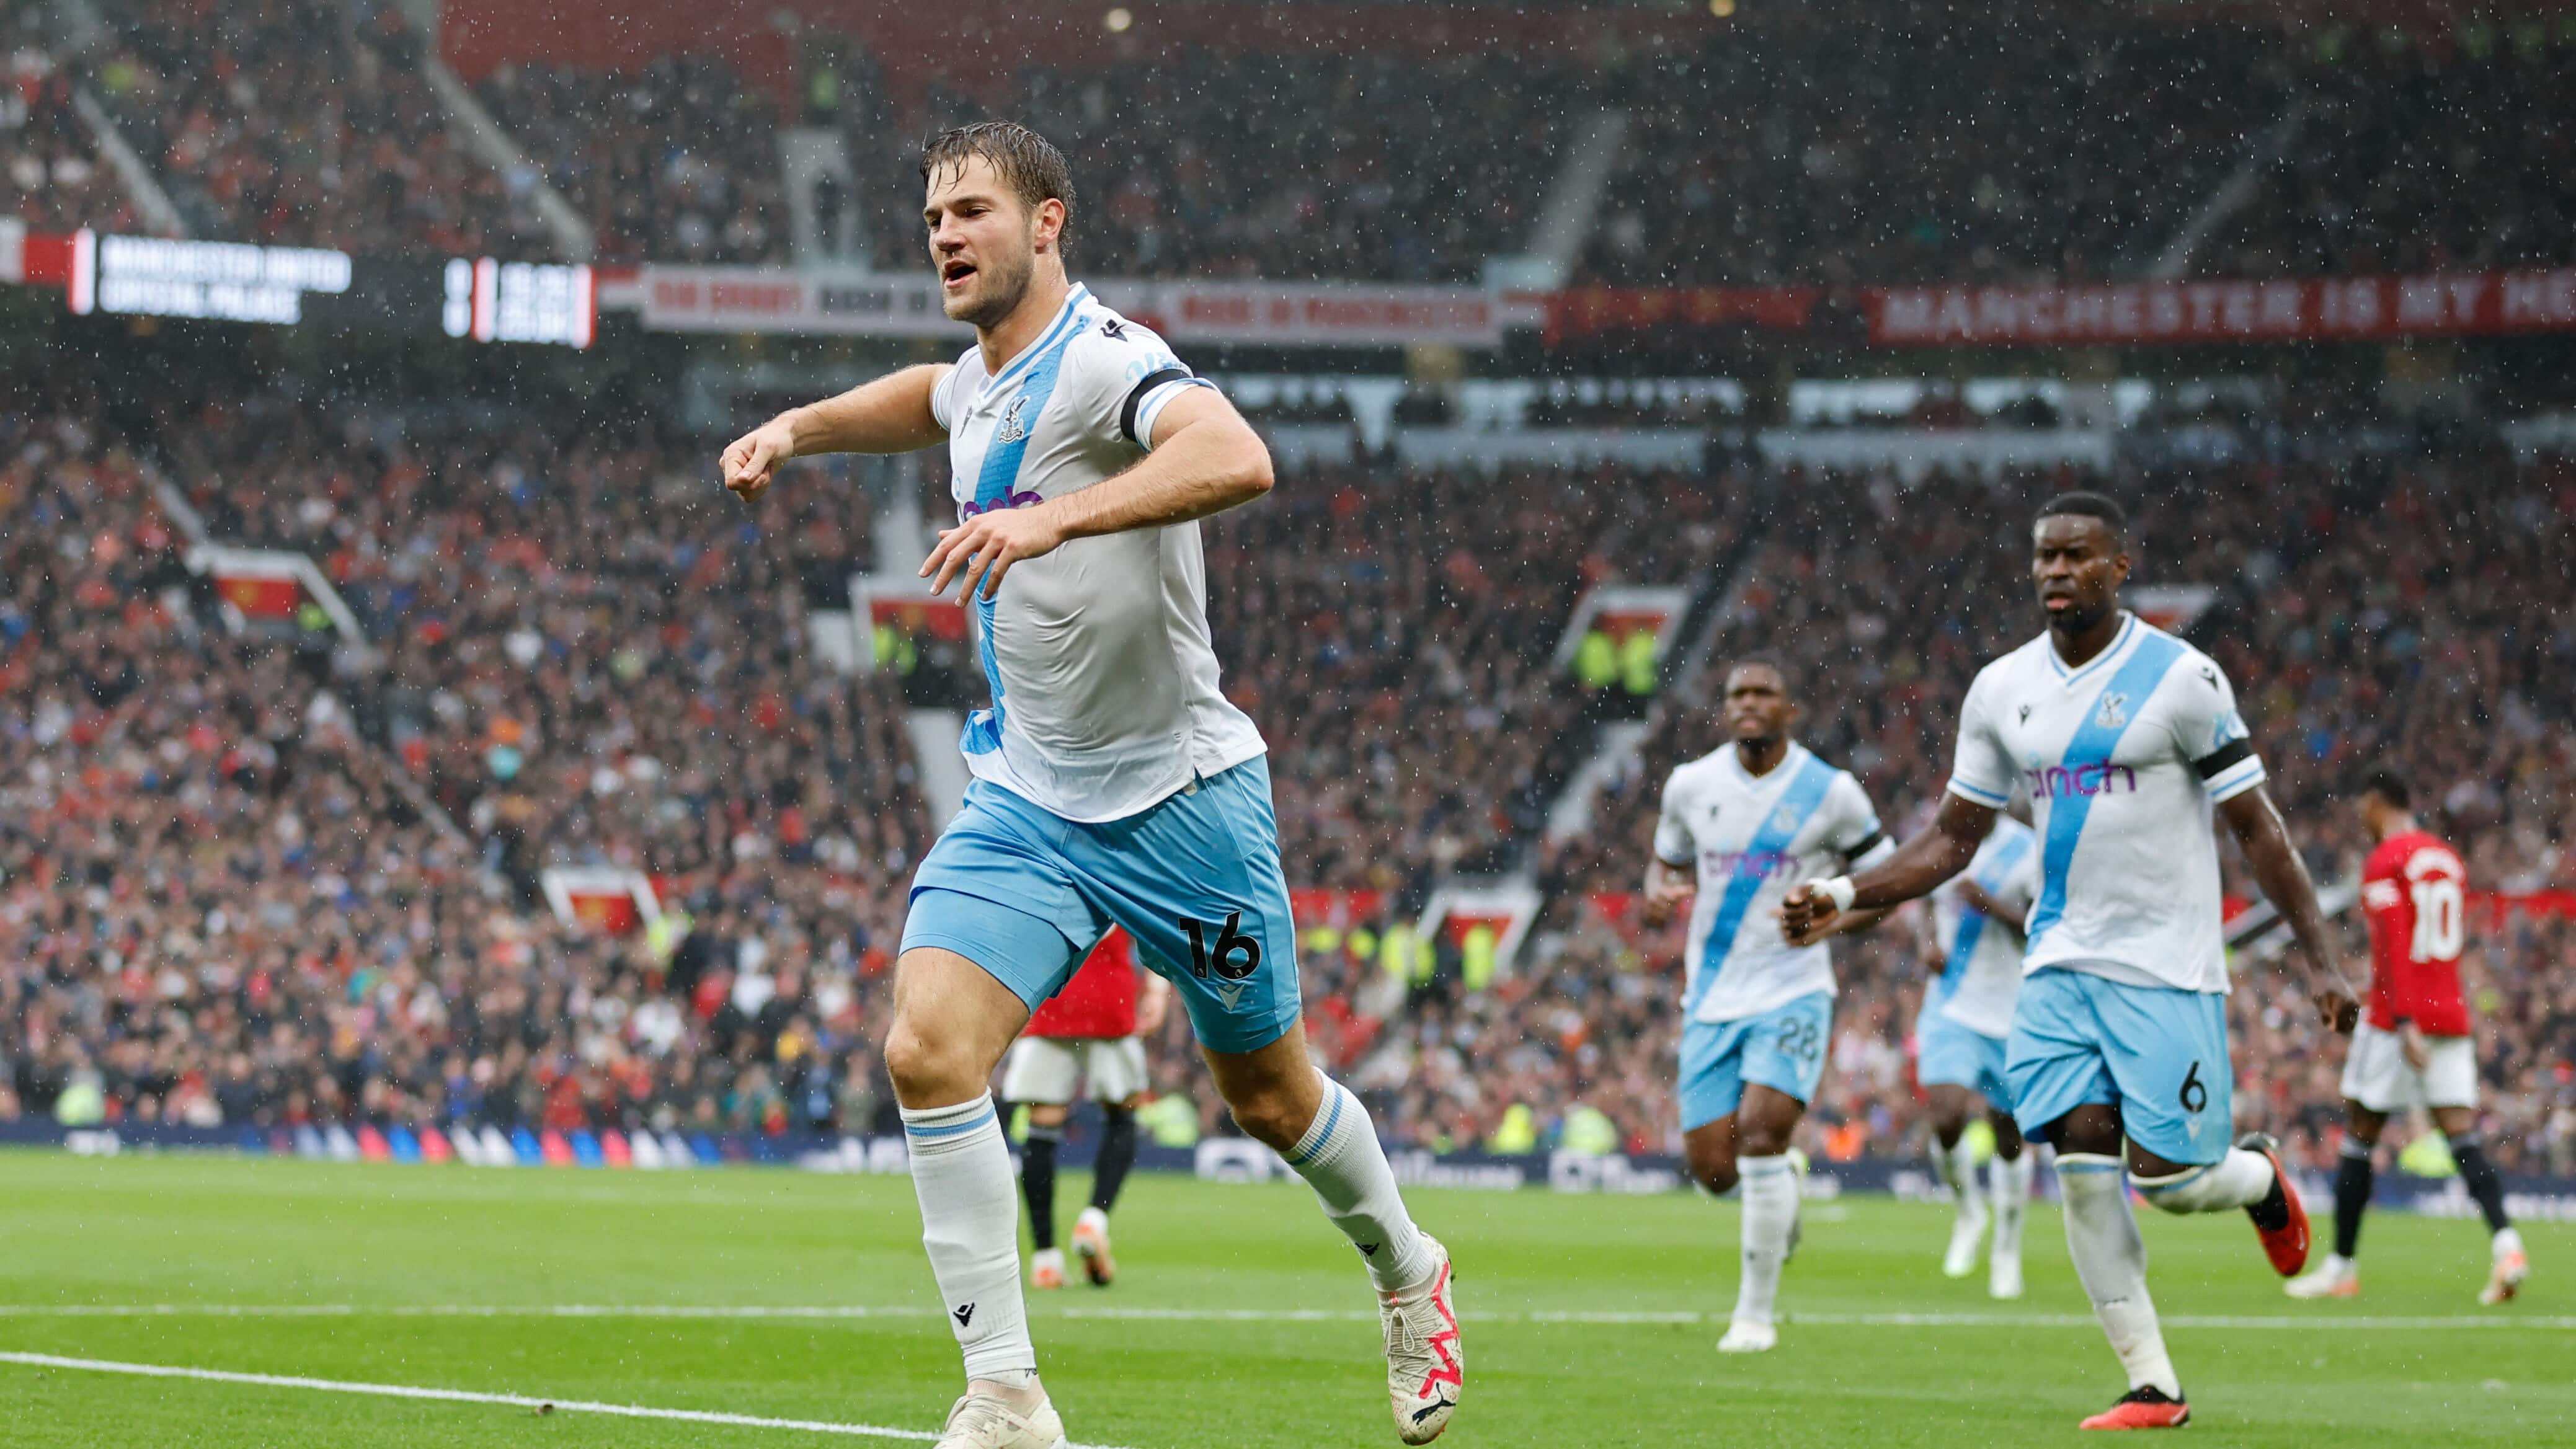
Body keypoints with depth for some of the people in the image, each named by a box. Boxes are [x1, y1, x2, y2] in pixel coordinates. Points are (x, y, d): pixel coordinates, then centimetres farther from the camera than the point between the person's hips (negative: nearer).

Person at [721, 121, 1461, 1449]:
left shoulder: (1103, 359, -19)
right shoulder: (982, 380, 6)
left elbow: (1235, 459, -41)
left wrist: (1054, 518, -50)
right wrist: (796, 428, 18)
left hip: (1181, 796, -6)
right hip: (1026, 798, 6)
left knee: (1269, 1097, 10)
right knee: (928, 1050, -16)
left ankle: (1407, 1272, 41)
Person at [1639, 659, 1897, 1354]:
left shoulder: (1830, 793, -4)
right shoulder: (1691, 785, 3)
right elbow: (1667, 860, 19)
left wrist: (1832, 921, -15)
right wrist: (1658, 892, -6)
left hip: (1792, 993, -3)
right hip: (1712, 999, 3)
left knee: (1760, 1130, -21)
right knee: (1712, 1165, -3)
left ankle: (1755, 1312, -8)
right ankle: (1781, 1194, 36)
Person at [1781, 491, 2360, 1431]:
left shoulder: (2180, 678, -9)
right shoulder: (2003, 691, 6)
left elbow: (2256, 829, -5)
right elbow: (1953, 839, 11)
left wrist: (2320, 959, -10)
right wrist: (1843, 896, -2)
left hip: (2166, 969, -4)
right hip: (2060, 963, 4)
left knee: (2169, 1176, -8)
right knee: (2081, 1159, -9)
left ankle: (2259, 1176, 29)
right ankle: (2152, 1385, -2)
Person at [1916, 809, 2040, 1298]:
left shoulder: (2028, 849, -10)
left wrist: (1992, 906, -23)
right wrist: (1933, 942, 4)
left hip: (2010, 1015, -2)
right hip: (1951, 1012, 2)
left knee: (2009, 1136, 9)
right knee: (1947, 1120, -19)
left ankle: (2008, 1251, 27)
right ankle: (1968, 1212, 9)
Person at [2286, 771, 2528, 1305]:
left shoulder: (2385, 861, -7)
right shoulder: (2449, 860, 16)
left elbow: (2393, 946, -16)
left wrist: (2404, 1022, -22)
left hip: (2399, 1017, -6)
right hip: (2451, 1015, 6)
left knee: (2359, 1137, 4)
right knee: (2462, 1136, -2)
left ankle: (2341, 1265, 10)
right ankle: (2504, 1241, -23)